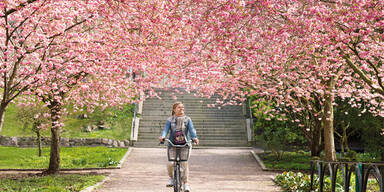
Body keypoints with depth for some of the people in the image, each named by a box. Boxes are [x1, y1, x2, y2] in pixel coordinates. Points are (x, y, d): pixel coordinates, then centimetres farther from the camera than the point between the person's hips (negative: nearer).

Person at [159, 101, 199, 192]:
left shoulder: (187, 119, 7)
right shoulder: (170, 120, 5)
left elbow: (191, 129, -7)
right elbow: (166, 129, -9)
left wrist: (194, 137, -27)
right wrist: (162, 136, -31)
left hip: (185, 144, 0)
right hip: (172, 144, 0)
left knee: (184, 163, -9)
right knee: (170, 163, -13)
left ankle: (186, 183, 3)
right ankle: (170, 177, 18)